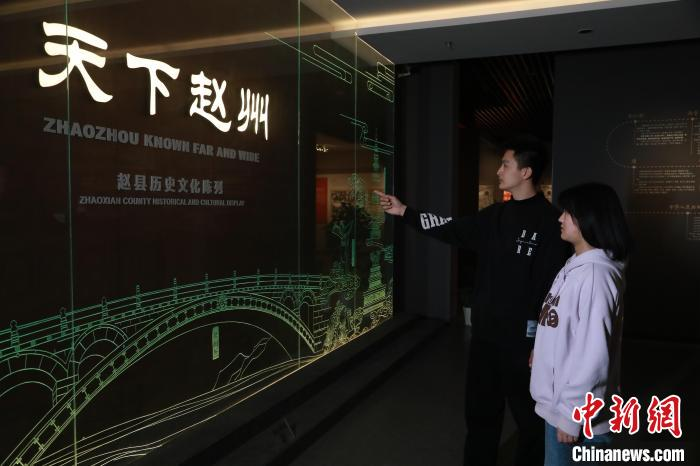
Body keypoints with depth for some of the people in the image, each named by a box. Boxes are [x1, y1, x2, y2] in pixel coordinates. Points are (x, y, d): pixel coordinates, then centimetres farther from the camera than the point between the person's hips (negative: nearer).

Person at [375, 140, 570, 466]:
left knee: (528, 416, 11)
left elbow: (552, 287, -17)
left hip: (523, 338, -7)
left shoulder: (549, 221, -14)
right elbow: (452, 230, 15)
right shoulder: (495, 216, 7)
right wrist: (404, 212, 13)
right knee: (480, 411, 20)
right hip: (485, 333, 7)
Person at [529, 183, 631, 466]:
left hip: (576, 409, -8)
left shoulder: (595, 275, -24)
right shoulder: (576, 265, 5)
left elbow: (592, 355, -25)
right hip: (559, 399, 9)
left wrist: (572, 415, -21)